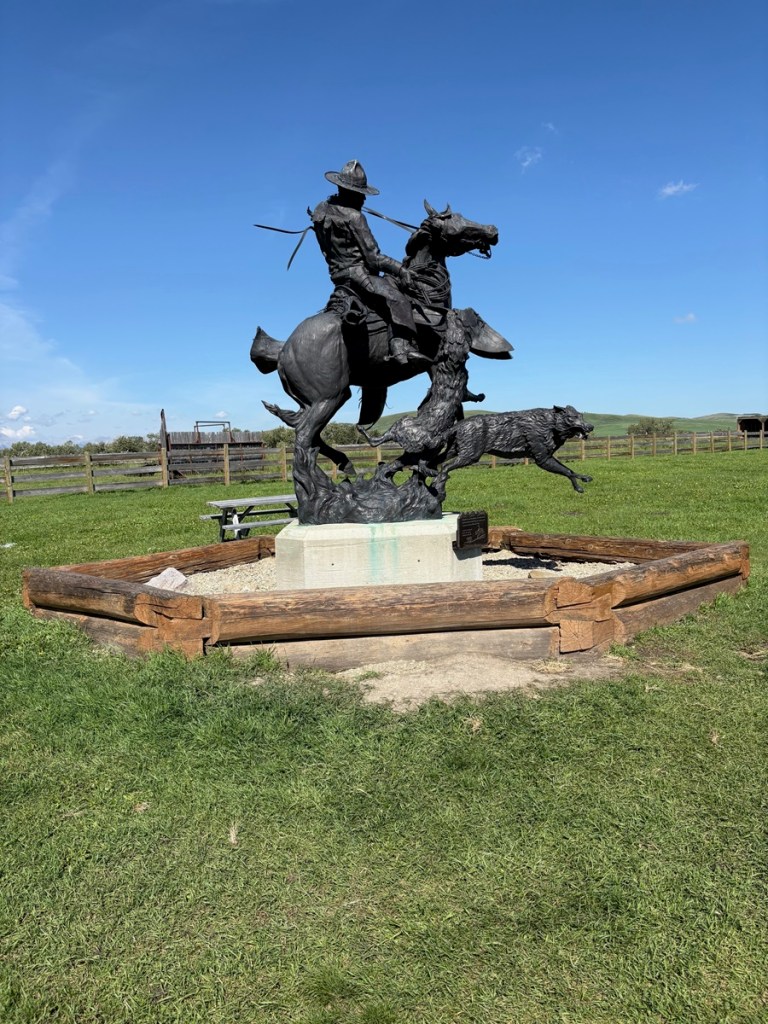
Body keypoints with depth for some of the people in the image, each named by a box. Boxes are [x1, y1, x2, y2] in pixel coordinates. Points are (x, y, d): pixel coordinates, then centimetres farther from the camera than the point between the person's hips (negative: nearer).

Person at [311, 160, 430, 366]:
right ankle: (402, 349, -33)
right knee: (398, 299, -19)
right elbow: (373, 258, -15)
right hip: (357, 274, -9)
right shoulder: (354, 217, -13)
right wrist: (400, 269, -7)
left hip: (337, 275, 9)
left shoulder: (320, 209, 11)